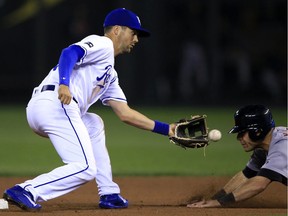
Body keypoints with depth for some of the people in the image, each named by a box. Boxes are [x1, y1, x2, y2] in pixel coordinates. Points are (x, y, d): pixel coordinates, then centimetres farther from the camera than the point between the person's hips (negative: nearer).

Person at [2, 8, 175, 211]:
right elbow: (70, 52, -12)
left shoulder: (110, 74, 35)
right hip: (56, 103, -10)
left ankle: (109, 194, 24)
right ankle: (26, 191, -23)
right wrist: (63, 84, -30)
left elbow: (125, 113, 32)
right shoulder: (102, 44, 8)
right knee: (85, 169, -13)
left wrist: (165, 129, 29)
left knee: (93, 124, 32)